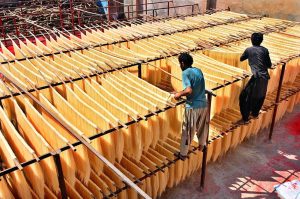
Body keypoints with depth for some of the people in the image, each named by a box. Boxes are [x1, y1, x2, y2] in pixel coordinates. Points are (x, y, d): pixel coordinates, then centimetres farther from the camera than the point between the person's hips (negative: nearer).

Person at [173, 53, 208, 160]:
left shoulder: (186, 73, -13)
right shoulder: (198, 70, 8)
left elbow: (189, 90, -25)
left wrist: (179, 94, -7)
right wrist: (182, 92, 16)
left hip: (192, 107, -6)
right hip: (204, 105, 7)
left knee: (187, 132, 8)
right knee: (202, 128, 26)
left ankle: (183, 154, 22)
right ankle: (202, 146, 47)